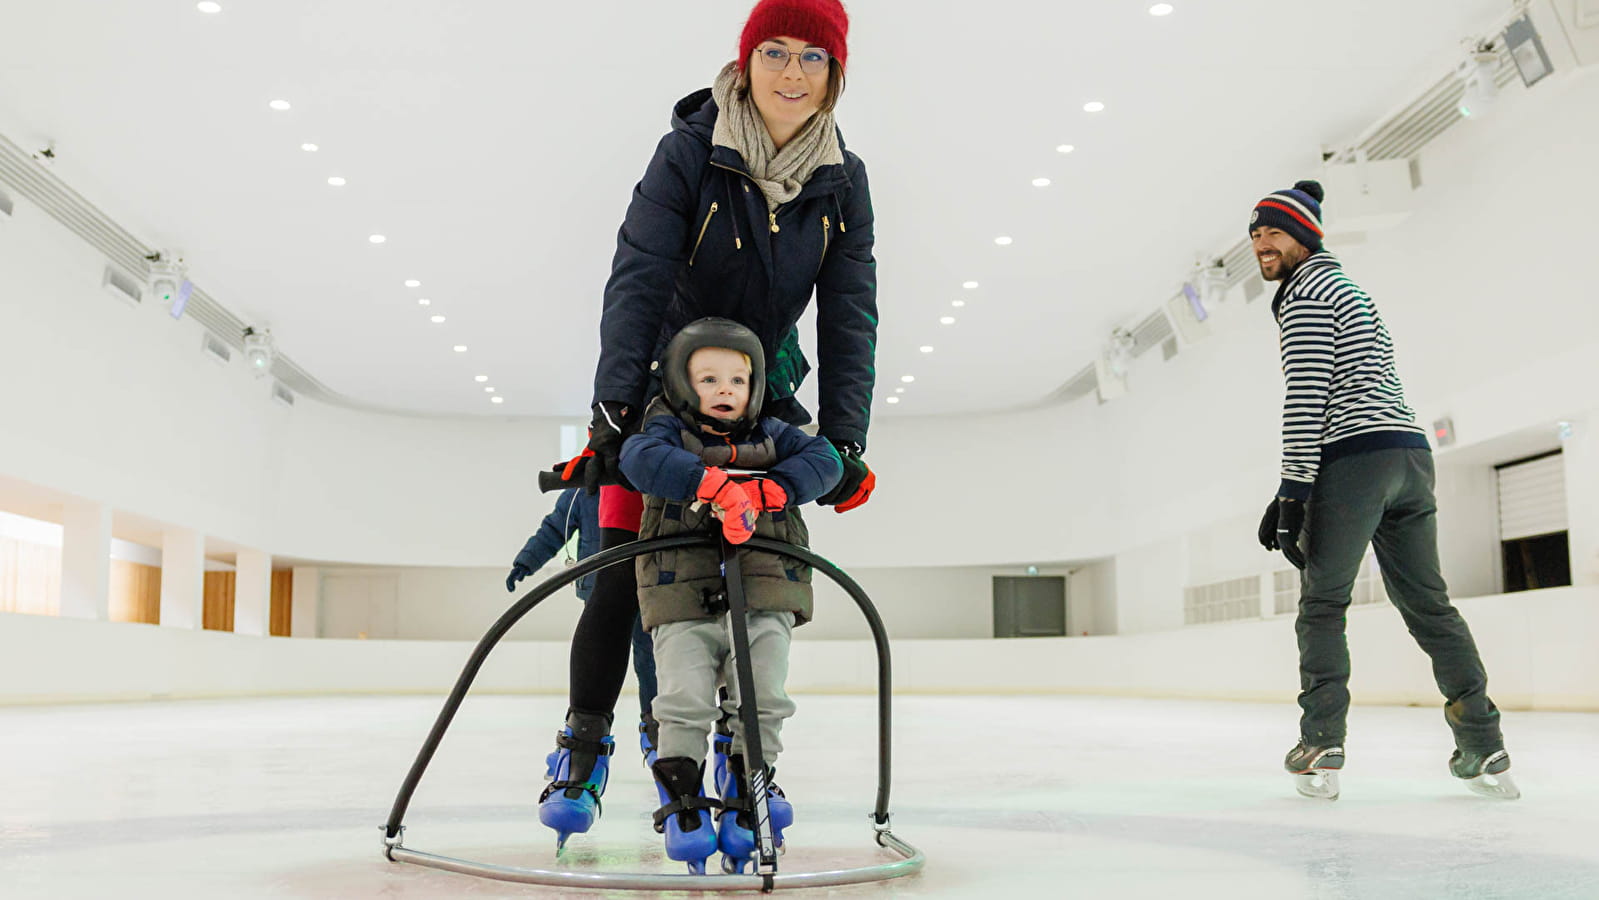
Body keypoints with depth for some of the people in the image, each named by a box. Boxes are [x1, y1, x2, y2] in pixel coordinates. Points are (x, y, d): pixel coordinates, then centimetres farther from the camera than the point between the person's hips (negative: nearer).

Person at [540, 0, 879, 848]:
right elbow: (637, 279, -24)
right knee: (622, 564, -7)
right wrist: (613, 405, -33)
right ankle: (584, 748, 9)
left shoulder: (842, 182, -7)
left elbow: (849, 315, -10)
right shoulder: (689, 152, -17)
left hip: (766, 396, 3)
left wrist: (842, 436, -18)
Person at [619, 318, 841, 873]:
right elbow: (641, 459, -21)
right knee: (685, 700, -11)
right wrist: (716, 484, -31)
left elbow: (825, 460, 0)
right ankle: (681, 795, 9)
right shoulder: (669, 430, 2)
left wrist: (763, 491, -15)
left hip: (765, 601, 3)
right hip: (684, 602, -2)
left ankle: (748, 784, 18)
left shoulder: (771, 436, 12)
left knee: (763, 701, -3)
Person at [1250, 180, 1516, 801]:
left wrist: (1292, 493, -16)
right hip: (1412, 453, 9)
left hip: (1355, 459, -9)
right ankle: (1485, 752, 7)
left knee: (1322, 604, -3)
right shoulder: (1351, 292, 27)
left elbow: (1306, 401, -13)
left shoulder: (1305, 295, -3)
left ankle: (1321, 753, -6)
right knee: (1428, 604, 9)